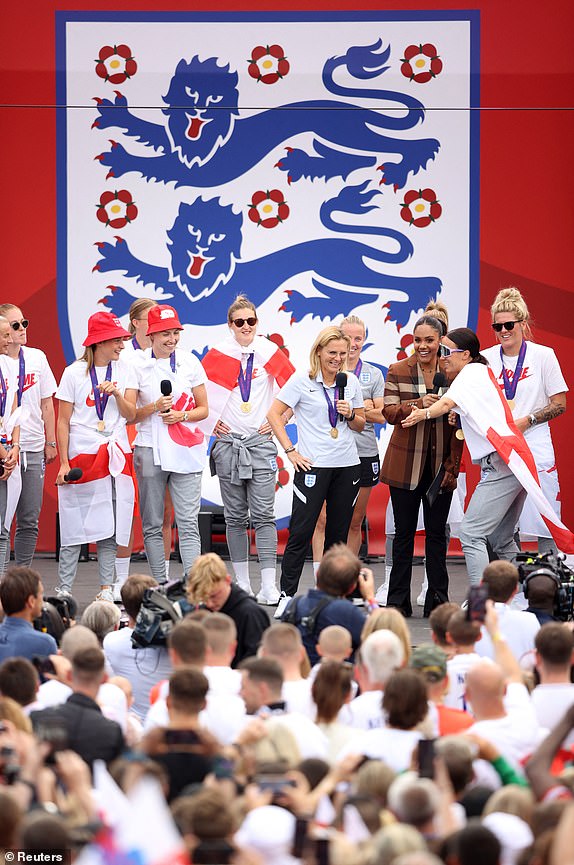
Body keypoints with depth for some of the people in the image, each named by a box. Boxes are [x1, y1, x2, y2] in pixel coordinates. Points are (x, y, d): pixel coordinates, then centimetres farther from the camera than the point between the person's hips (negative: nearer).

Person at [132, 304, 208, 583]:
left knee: (188, 523, -6)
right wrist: (154, 408, -13)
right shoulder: (138, 366, 2)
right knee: (152, 524, 3)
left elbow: (203, 409, 11)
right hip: (150, 450, 0)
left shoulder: (190, 363, 6)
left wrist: (181, 415, -8)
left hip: (186, 451, 0)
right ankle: (159, 584, 10)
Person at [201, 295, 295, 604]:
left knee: (263, 514, -9)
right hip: (227, 442, 1)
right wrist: (210, 420, 6)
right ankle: (241, 582, 13)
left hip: (261, 441, -1)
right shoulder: (218, 354, 2)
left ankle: (269, 586, -12)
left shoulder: (270, 352, 0)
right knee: (235, 516, 5)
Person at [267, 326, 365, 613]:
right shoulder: (302, 380, -4)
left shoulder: (351, 382, 9)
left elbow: (360, 425, 18)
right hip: (313, 465, -4)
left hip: (347, 465, 5)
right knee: (301, 532, -8)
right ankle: (287, 595, -3)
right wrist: (290, 451, -9)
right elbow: (274, 414, -4)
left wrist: (350, 414, -5)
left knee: (338, 534, 8)